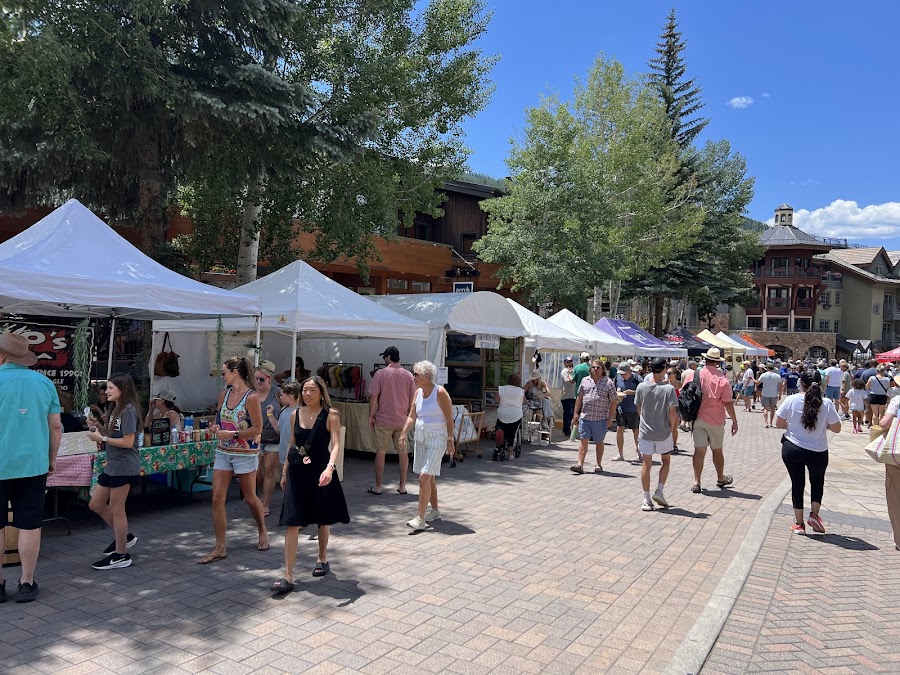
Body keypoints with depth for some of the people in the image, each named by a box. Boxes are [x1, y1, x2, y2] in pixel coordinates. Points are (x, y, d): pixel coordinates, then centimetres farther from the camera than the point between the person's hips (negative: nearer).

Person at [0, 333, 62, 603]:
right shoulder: (44, 382, 2)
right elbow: (56, 426, 5)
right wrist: (52, 459, 16)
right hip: (33, 465, 2)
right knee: (29, 526, 7)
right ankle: (26, 583, 14)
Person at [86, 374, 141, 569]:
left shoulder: (128, 411, -17)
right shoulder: (116, 410, 14)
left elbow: (128, 442, -21)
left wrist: (101, 438, -16)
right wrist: (99, 425, 3)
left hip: (124, 467, -10)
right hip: (113, 465, 10)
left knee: (116, 509, -1)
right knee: (96, 504, 16)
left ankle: (121, 556, 11)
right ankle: (124, 537, 30)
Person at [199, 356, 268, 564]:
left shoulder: (251, 397, -15)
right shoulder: (224, 394, 6)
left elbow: (257, 428, -15)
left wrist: (233, 434, -21)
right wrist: (216, 427, -1)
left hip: (245, 454, -6)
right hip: (223, 452, 6)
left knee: (250, 497, 10)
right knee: (217, 498, -1)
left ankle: (263, 532, 37)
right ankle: (220, 548, 7)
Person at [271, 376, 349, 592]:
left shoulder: (331, 415, -8)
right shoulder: (295, 414, 5)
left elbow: (336, 444, -18)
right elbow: (292, 445, 15)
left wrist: (330, 468, -35)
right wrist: (285, 472, 15)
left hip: (321, 473, -3)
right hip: (298, 473, 3)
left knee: (323, 520, 14)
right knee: (292, 523, -4)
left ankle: (322, 558, 40)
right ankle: (288, 576, -1)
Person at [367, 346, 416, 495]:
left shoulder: (380, 373, -8)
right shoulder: (409, 375, 2)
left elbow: (373, 396, -9)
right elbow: (412, 399, 5)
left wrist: (371, 416, 0)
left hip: (383, 419, -3)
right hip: (402, 420, 3)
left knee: (380, 452, 5)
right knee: (402, 452, 10)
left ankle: (377, 487, 11)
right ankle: (402, 486, 15)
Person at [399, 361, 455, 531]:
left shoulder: (440, 393, -12)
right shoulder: (418, 392, 8)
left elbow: (449, 419, -11)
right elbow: (411, 416, 9)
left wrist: (450, 441, -14)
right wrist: (403, 434, -2)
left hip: (436, 439, -7)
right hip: (421, 438, 7)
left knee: (425, 477, -14)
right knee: (429, 478, 14)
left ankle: (420, 519, -12)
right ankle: (435, 511, 29)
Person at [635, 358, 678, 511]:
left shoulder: (641, 387, -6)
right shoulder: (668, 389, -14)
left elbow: (638, 409, 5)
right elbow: (672, 413, -14)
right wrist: (672, 427, 4)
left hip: (645, 431, 2)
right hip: (663, 432, -2)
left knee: (646, 465, 6)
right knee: (665, 461, 20)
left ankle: (647, 500, 8)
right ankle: (659, 491, 13)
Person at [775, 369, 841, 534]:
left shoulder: (791, 400, -11)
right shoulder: (827, 404, -12)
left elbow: (778, 423, -6)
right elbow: (836, 428, -5)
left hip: (792, 450, 0)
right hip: (818, 452, 0)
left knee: (797, 484, 12)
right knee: (817, 482, 25)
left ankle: (799, 523, 16)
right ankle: (814, 514, 12)